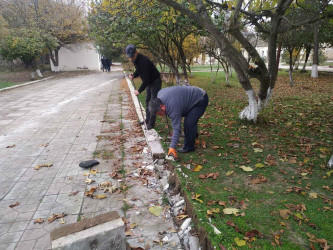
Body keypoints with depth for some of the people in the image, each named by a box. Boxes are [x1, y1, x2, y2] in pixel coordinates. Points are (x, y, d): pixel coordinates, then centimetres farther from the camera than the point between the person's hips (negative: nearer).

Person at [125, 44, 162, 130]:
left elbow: (146, 79, -31)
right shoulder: (136, 60, -2)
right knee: (147, 101, 14)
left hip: (155, 82, -10)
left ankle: (151, 123, 0)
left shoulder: (143, 61, -31)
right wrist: (133, 75, -7)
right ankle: (147, 120, 24)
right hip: (149, 82, 10)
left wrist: (139, 91, -27)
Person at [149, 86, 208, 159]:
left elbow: (176, 128, -34)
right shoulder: (159, 95, -10)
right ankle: (193, 134, 51)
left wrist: (172, 147, -36)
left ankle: (188, 147, -3)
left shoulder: (173, 107, -34)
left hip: (200, 100, -10)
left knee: (189, 123, -19)